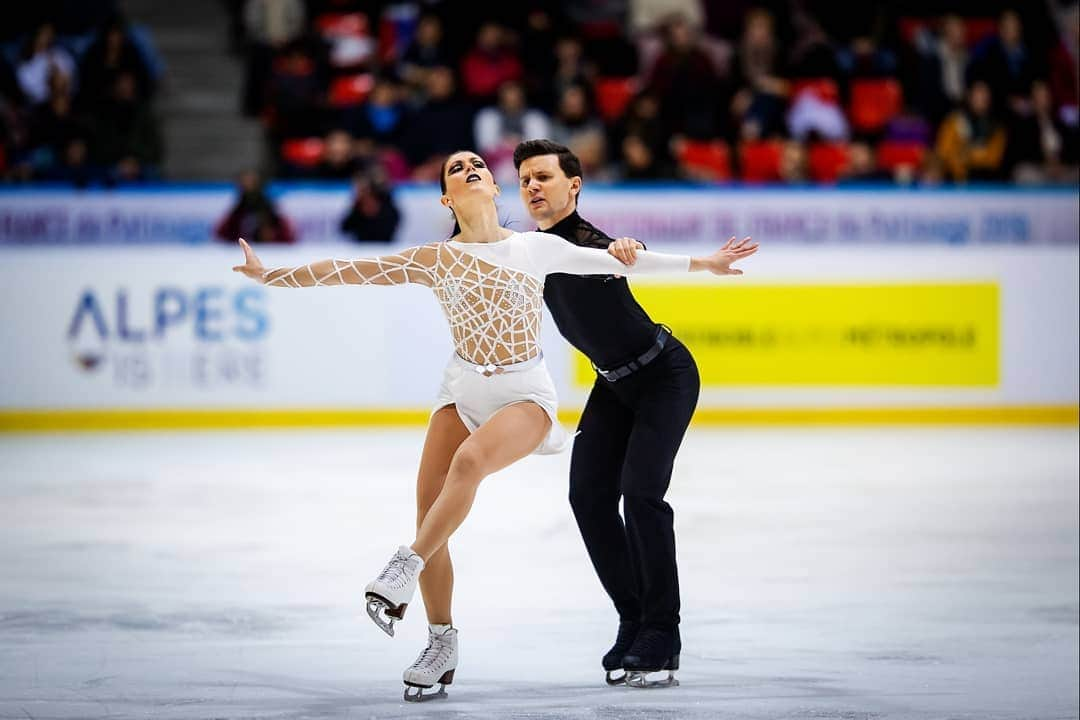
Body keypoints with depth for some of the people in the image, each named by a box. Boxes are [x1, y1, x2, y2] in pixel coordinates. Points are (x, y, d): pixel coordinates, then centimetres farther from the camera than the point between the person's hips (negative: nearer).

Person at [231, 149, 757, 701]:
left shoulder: (537, 248, -1)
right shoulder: (436, 259, 1)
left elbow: (616, 261, 4)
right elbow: (349, 271, 1)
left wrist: (702, 263, 7)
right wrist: (271, 276, -2)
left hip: (526, 393, -3)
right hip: (463, 389, 3)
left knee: (470, 459, -35)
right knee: (429, 518, -5)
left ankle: (405, 570, -30)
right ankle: (441, 645, 9)